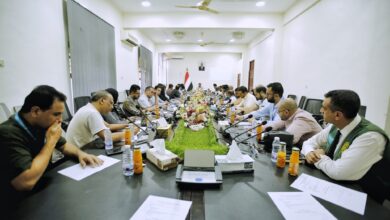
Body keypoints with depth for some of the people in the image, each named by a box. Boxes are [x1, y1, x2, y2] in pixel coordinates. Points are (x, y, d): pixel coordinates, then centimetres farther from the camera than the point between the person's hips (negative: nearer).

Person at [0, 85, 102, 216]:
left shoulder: (42, 125, -3)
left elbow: (64, 145, 13)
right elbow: (27, 182, -34)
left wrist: (80, 153, -7)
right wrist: (51, 141, -25)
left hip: (43, 189, 7)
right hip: (18, 206, -7)